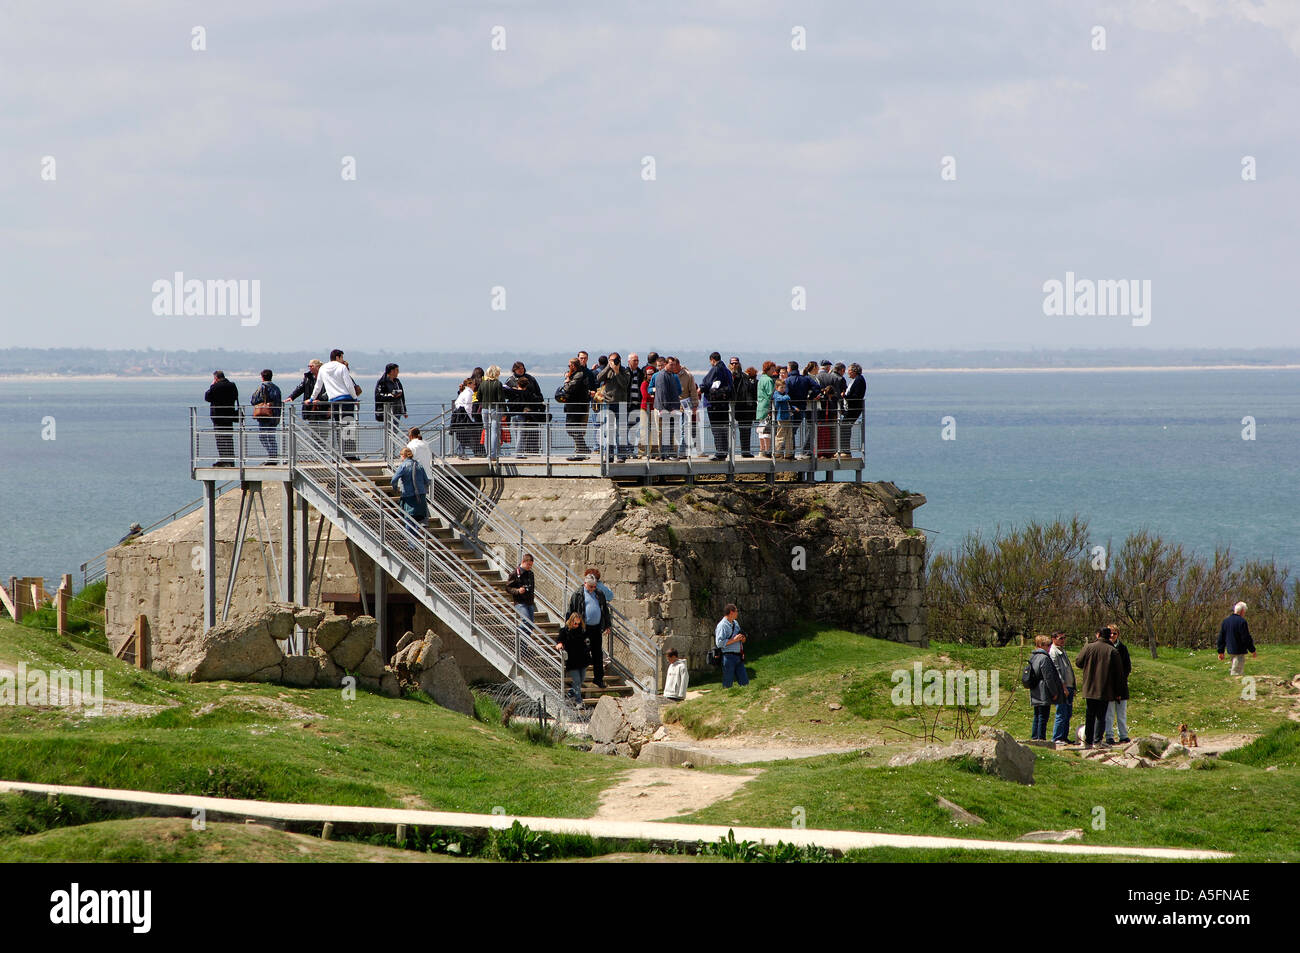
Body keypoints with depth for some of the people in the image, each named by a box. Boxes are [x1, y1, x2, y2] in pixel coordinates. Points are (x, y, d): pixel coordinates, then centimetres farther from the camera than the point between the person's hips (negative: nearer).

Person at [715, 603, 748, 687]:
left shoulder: (735, 623, 15)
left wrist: (742, 639, 5)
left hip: (738, 657, 8)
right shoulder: (722, 625, -11)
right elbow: (719, 643, -18)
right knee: (728, 685, -3)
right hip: (729, 657, -8)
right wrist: (734, 639, -19)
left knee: (745, 682, 7)